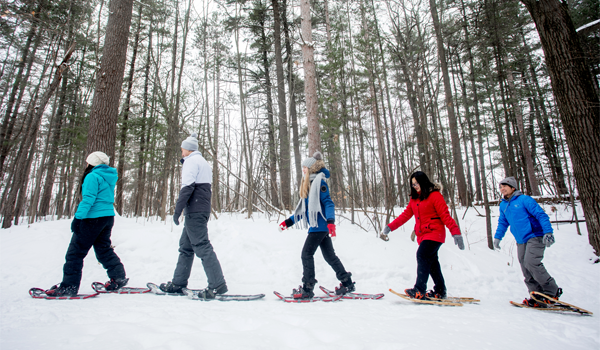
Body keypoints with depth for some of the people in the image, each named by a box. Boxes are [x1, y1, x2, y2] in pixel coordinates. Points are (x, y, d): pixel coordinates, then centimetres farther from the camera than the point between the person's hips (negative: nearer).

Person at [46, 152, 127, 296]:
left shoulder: (92, 176, -10)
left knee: (75, 252, 0)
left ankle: (68, 287, 3)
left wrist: (78, 217, -20)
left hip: (93, 218, -9)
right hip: (108, 217, 9)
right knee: (104, 249, 16)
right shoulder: (109, 178, 15)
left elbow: (88, 199, -20)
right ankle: (118, 278, 13)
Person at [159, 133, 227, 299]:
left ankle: (218, 285, -12)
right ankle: (178, 283, 23)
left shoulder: (191, 161, -5)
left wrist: (177, 210, -16)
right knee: (186, 246, 15)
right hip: (203, 210, 10)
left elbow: (187, 187, -16)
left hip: (194, 211, -10)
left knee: (202, 246, -11)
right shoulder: (203, 161, 24)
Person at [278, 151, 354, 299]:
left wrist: (331, 221, -29)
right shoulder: (308, 185, 20)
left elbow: (328, 203, -16)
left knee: (306, 254, -7)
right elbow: (304, 209, 22)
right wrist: (288, 222, 18)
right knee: (329, 256, 13)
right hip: (317, 226, 9)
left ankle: (307, 288, 0)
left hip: (320, 226, -9)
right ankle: (347, 283, 22)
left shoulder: (319, 181, -7)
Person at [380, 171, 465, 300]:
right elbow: (405, 215, 11)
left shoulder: (435, 195, -7)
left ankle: (419, 290, -21)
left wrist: (456, 233, -20)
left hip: (434, 233, -7)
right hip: (423, 235, 7)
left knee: (422, 255, -21)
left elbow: (445, 215, -12)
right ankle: (440, 291, 23)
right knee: (431, 262, 11)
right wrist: (389, 227, 3)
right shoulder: (414, 199, 14)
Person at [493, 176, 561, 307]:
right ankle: (537, 295, 11)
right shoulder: (503, 205, 12)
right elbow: (502, 223, 23)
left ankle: (552, 292, -3)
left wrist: (548, 232, -20)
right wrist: (497, 237, 18)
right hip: (521, 241, 7)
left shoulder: (524, 199, -9)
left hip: (535, 237, -7)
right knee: (526, 269, 3)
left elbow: (541, 215, -12)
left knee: (531, 262, -19)